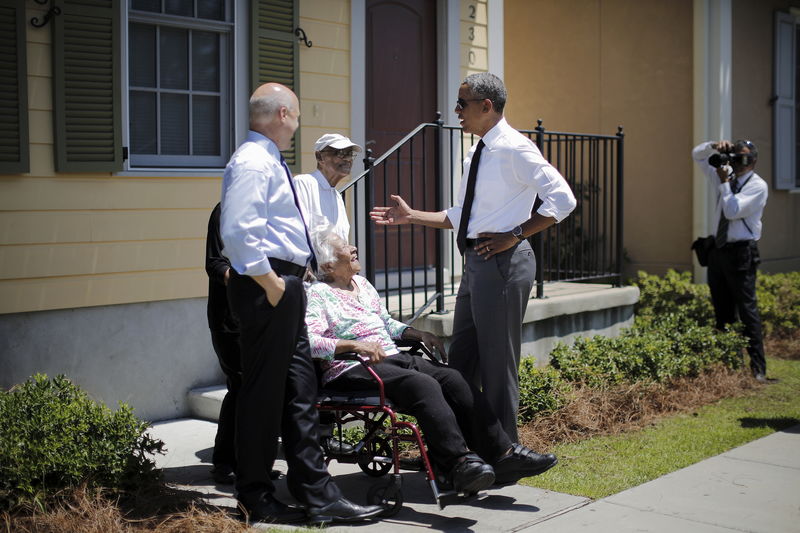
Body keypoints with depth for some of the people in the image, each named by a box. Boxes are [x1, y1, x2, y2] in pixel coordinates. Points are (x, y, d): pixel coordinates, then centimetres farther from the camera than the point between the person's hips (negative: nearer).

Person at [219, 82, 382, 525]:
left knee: (299, 390, 10)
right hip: (267, 289, -11)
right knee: (263, 392, -2)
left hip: (286, 287, 11)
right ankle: (255, 499, 10)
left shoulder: (269, 161, 20)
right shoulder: (252, 162, -13)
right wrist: (270, 283, -20)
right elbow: (238, 232, -24)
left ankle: (316, 493, 16)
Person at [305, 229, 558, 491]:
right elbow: (308, 342, -18)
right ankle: (458, 462, -34)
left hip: (393, 358, 7)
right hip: (353, 370, -7)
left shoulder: (361, 283, 22)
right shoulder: (317, 295, -2)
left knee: (452, 378, -16)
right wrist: (354, 344, -29)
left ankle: (502, 453, -20)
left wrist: (419, 334, 14)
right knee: (423, 384, -31)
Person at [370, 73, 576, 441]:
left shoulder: (514, 149, -11)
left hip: (502, 263, -10)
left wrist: (515, 235, -19)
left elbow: (562, 199, -18)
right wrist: (411, 216, 15)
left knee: (497, 365, -2)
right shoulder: (476, 154, 17)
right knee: (462, 361, 15)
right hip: (476, 263, 10)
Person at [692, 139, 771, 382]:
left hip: (741, 253, -7)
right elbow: (698, 154, 18)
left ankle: (758, 369, -8)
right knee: (722, 312, 9)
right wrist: (715, 146, -2)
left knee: (747, 310, -10)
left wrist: (724, 182, -14)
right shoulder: (725, 175, 11)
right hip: (718, 250, 7)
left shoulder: (758, 186, -8)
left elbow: (733, 211, -20)